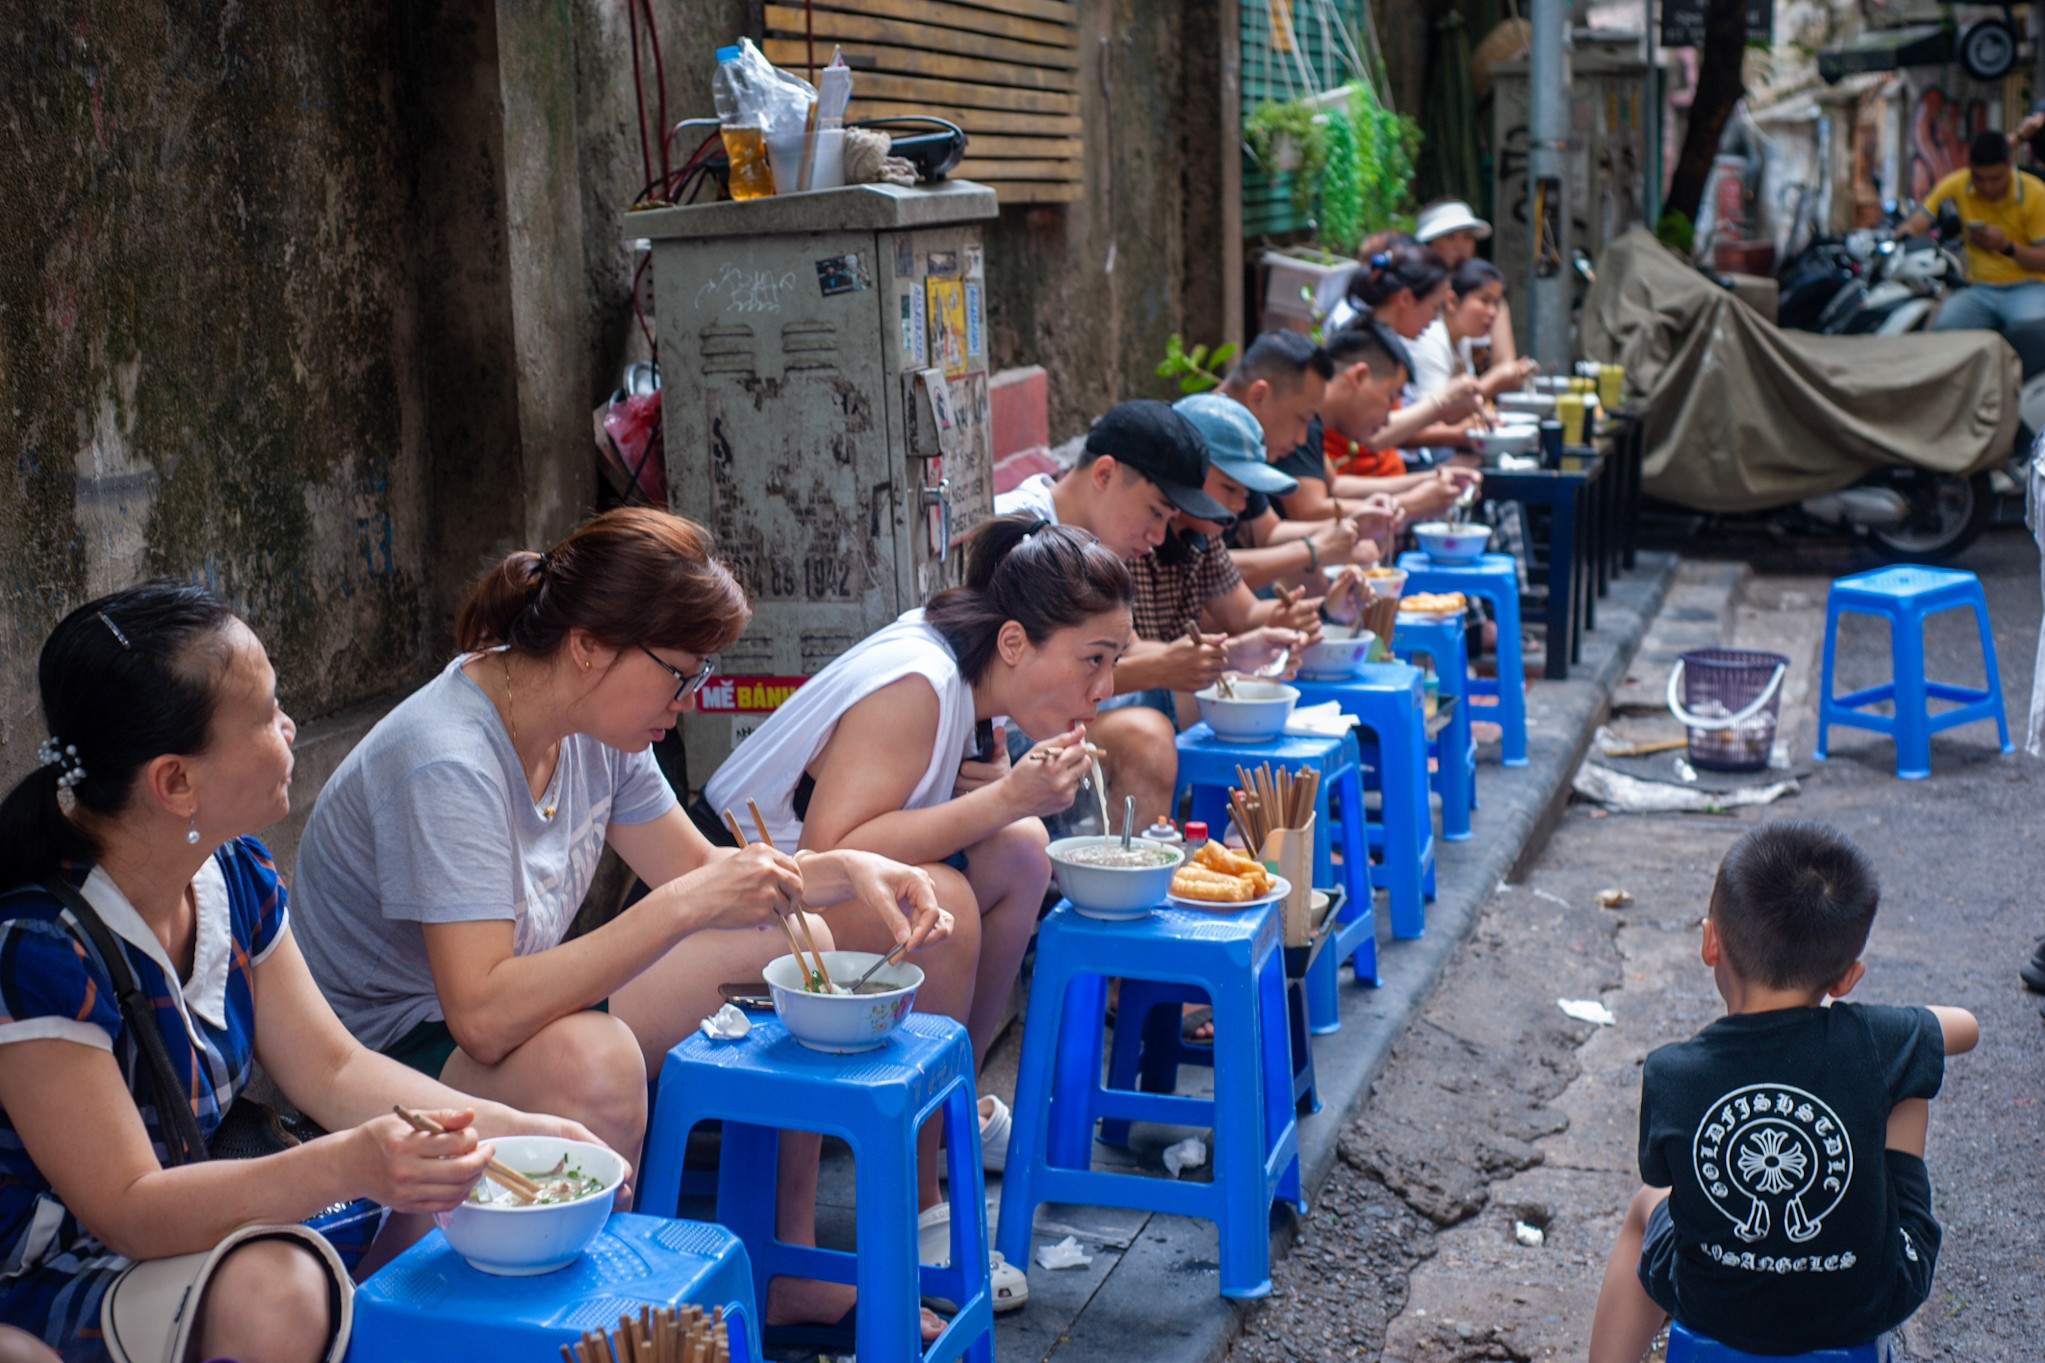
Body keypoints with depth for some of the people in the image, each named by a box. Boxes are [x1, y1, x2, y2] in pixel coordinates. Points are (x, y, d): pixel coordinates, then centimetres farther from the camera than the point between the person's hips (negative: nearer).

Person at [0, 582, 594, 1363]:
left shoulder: (234, 872, -2)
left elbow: (331, 1069, 3)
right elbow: (128, 1209, -27)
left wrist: (512, 1130, -10)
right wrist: (346, 1166, -40)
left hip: (195, 1217, 8)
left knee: (448, 1177, 0)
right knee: (273, 1291, -34)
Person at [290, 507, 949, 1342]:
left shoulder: (594, 727, -5)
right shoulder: (445, 764, -31)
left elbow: (694, 868, 8)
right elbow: (484, 1015, -39)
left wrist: (849, 872, -9)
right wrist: (687, 906, -38)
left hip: (522, 1006, 9)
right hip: (395, 1054, -9)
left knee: (796, 941, 3)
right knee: (591, 1056, -40)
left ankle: (788, 1270, 11)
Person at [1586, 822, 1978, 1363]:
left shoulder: (1668, 1075, -22)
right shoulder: (1872, 1044, -22)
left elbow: (1662, 1174, -2)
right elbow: (1965, 1026, 2)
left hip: (1714, 1315, 1)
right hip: (1869, 1308, 0)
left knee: (1647, 1208, 35)